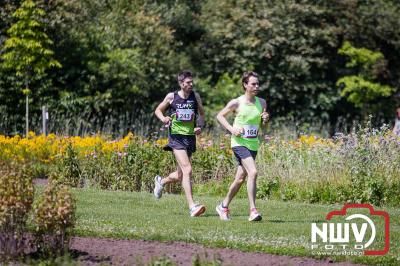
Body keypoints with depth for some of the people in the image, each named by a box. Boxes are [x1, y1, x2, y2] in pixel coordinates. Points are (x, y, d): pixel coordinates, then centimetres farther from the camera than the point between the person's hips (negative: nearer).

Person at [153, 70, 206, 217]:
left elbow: (201, 113, 18)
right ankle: (192, 206, -23)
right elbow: (158, 110, 12)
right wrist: (163, 118, -10)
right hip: (176, 137, -4)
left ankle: (161, 181, 47)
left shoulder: (195, 96, 5)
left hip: (190, 137, 4)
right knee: (187, 170, -20)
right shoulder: (172, 96, -1)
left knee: (180, 175, 14)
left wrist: (200, 126, -1)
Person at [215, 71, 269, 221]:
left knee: (240, 178, 11)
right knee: (253, 172, -23)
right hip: (239, 143, -6)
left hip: (253, 144, 6)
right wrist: (231, 129, -10)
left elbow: (262, 123, 17)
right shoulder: (236, 103, -7)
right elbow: (220, 115, 5)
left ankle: (224, 206, 30)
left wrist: (265, 119, -6)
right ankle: (253, 211, -23)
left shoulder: (261, 102, 6)